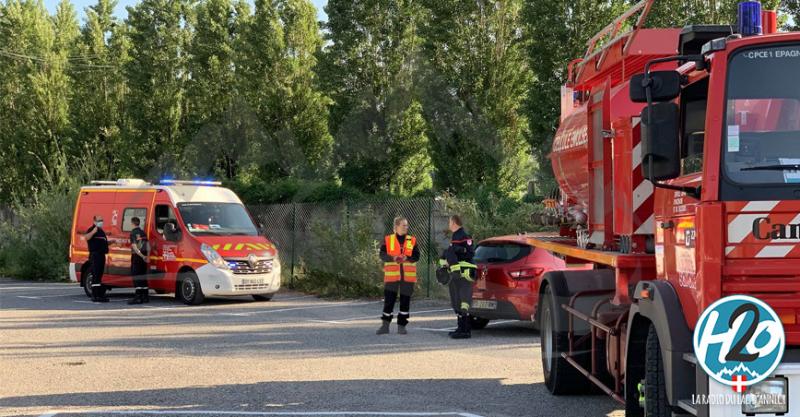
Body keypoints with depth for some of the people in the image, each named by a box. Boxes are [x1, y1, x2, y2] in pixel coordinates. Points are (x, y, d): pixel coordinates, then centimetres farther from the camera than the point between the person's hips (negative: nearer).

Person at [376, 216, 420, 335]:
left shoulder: (412, 240, 6)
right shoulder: (387, 240, 2)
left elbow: (416, 256, -1)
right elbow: (382, 255, -5)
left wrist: (407, 258, -20)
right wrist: (392, 258, -23)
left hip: (408, 276, 2)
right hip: (392, 276, -1)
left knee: (405, 301, 4)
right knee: (389, 300, 0)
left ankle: (401, 325, 14)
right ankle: (385, 325, 8)